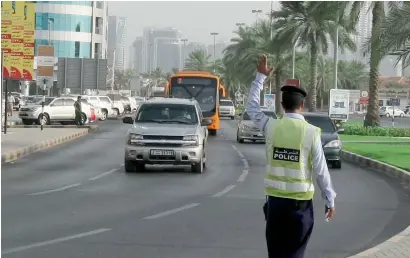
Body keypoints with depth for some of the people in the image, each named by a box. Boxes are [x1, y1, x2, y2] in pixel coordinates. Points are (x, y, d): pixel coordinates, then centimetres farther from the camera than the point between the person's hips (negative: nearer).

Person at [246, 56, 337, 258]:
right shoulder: (311, 132, -8)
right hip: (301, 203, -2)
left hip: (275, 201, 2)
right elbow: (321, 171, -6)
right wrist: (330, 200, 5)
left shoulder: (271, 127, -3)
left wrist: (260, 76, 22)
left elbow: (252, 107, 17)